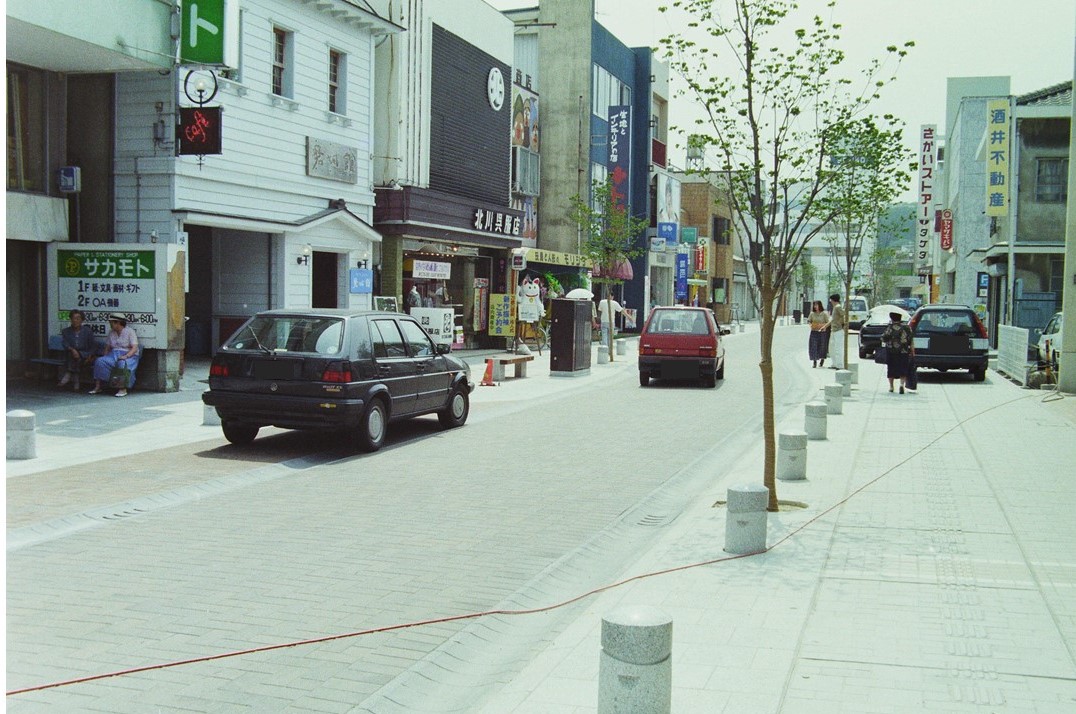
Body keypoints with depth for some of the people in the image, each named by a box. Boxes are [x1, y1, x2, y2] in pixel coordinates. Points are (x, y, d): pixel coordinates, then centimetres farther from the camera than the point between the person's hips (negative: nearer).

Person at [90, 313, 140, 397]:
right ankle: (97, 387, -19)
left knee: (122, 363, -39)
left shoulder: (130, 332, -4)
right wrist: (105, 357, 1)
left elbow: (135, 348, -12)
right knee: (99, 361, -21)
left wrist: (125, 356, -26)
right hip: (114, 355, 6)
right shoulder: (111, 333, 16)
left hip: (129, 356, -6)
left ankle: (123, 389, -35)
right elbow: (107, 347, 20)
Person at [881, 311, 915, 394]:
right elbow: (911, 342, 3)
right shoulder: (907, 328, 4)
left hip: (891, 352, -2)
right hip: (903, 353, 2)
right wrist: (913, 352, 7)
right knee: (903, 370, 4)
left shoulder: (890, 327, -7)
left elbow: (884, 339, -9)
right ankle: (902, 384, -17)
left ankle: (891, 387, 17)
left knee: (891, 370, 10)